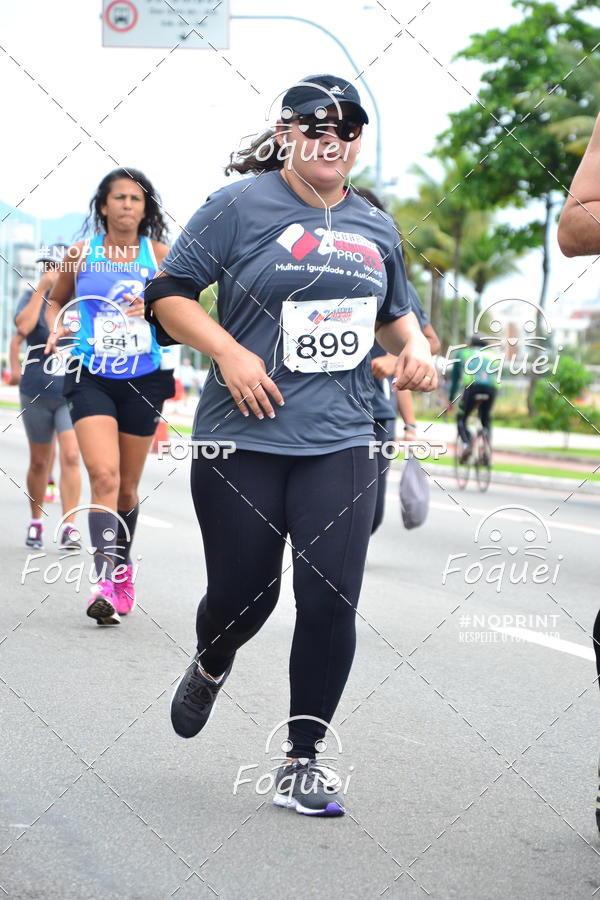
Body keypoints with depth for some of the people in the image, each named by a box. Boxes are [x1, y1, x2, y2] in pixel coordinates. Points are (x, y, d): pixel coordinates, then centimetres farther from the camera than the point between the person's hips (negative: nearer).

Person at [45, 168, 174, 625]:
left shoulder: (159, 254, 2)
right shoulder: (82, 253, 4)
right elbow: (56, 300, 19)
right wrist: (56, 327, -2)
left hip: (143, 379, 1)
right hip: (91, 377, -1)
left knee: (128, 485, 13)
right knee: (104, 475, -19)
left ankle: (123, 563, 35)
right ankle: (107, 578, -26)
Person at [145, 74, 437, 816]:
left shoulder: (374, 228, 13)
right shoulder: (240, 206, -3)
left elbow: (393, 311, 28)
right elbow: (168, 294, -3)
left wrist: (414, 346, 7)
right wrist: (229, 352, -16)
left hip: (339, 445, 3)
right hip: (242, 441, -3)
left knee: (331, 601, -6)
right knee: (241, 597, 4)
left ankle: (303, 761, 8)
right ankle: (210, 669, 42)